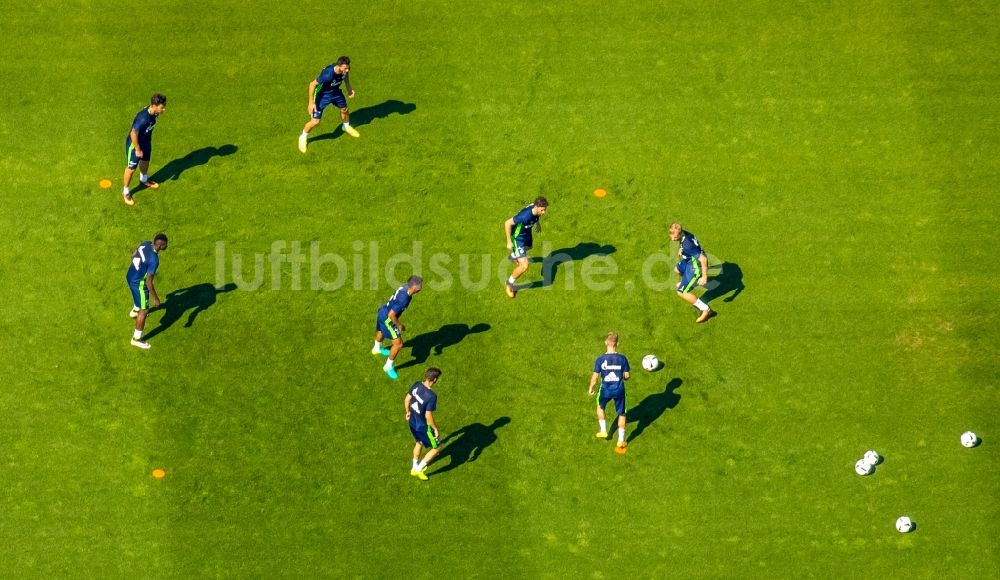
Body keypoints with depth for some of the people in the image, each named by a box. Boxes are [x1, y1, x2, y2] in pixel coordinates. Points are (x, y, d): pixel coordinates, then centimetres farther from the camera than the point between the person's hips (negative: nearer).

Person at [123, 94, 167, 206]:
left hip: (146, 142, 8)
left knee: (145, 161, 31)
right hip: (134, 143, -8)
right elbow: (133, 134, -31)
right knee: (131, 168, 9)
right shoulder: (143, 118, -40)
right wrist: (138, 150, -21)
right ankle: (125, 192, 29)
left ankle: (144, 180, 60)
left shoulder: (154, 113, -15)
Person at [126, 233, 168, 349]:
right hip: (138, 283, -9)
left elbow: (133, 255, 8)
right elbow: (149, 281, -31)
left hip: (130, 276, 9)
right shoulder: (154, 260, -35)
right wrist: (155, 298, -20)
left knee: (139, 295, 40)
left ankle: (134, 311, 70)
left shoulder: (146, 244, -11)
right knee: (144, 310, 7)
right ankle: (136, 339, 20)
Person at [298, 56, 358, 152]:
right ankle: (303, 137, 22)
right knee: (315, 121, -7)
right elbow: (312, 84, -30)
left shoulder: (345, 69, -24)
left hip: (335, 91, 6)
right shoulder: (328, 74, -42)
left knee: (344, 109, 26)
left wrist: (349, 88, 9)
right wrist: (311, 102, -26)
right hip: (322, 94, -6)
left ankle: (346, 127, 59)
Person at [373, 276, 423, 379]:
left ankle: (377, 349, 69)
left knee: (381, 331, 38)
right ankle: (388, 367, 17)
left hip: (382, 312, 9)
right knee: (398, 344, -3)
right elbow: (391, 315, -35)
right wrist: (399, 325, -18)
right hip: (387, 319, -9)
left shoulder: (405, 287, -12)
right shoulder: (404, 299, -38)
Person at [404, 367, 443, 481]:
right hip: (423, 427, -8)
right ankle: (419, 469, 22)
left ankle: (414, 468, 50)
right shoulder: (431, 396, -33)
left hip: (412, 422, 8)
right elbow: (428, 416, -28)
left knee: (419, 443, 33)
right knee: (436, 448, 15)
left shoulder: (416, 385, -12)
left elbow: (407, 400, 2)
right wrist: (435, 429, -13)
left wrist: (408, 412, 21)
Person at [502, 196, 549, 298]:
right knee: (524, 266, -15)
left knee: (528, 247, 41)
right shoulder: (525, 216, -44)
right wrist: (509, 242, -24)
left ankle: (513, 256, 76)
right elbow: (507, 223, -32)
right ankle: (509, 284, 12)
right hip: (518, 238, -8)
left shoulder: (536, 207, -23)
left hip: (527, 234, 8)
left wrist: (537, 223, 21)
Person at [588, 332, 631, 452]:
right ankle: (621, 441, 20)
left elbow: (595, 376, -9)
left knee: (600, 407, 31)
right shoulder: (622, 359, -14)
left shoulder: (600, 359, -16)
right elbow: (627, 375, -7)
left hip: (605, 390, 0)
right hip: (619, 390, 0)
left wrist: (591, 388, 8)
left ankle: (603, 431, 35)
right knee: (621, 414, 17)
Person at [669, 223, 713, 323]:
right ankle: (685, 282, 72)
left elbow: (703, 259, -37)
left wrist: (704, 277, -31)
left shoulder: (687, 245, -40)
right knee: (677, 269, 37)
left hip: (695, 268, -9)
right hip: (689, 261, 10)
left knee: (682, 292, -7)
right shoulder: (684, 233, -13)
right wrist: (682, 250, 30)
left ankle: (706, 310, 0)